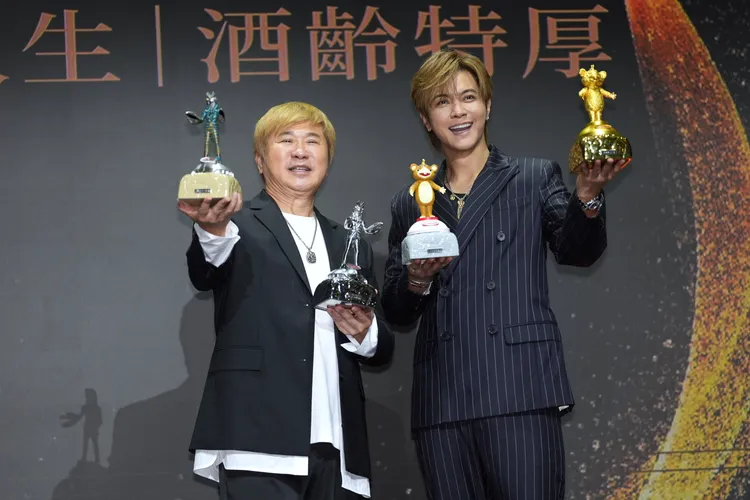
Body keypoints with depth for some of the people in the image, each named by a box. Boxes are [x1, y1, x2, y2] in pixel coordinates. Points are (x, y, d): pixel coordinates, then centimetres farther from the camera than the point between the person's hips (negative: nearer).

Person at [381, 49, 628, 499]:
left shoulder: (534, 178, 10)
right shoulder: (410, 205, 17)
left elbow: (578, 250, -6)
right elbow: (396, 313, 16)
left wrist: (587, 196, -25)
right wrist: (416, 281, -6)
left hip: (520, 394, -3)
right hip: (441, 404, 3)